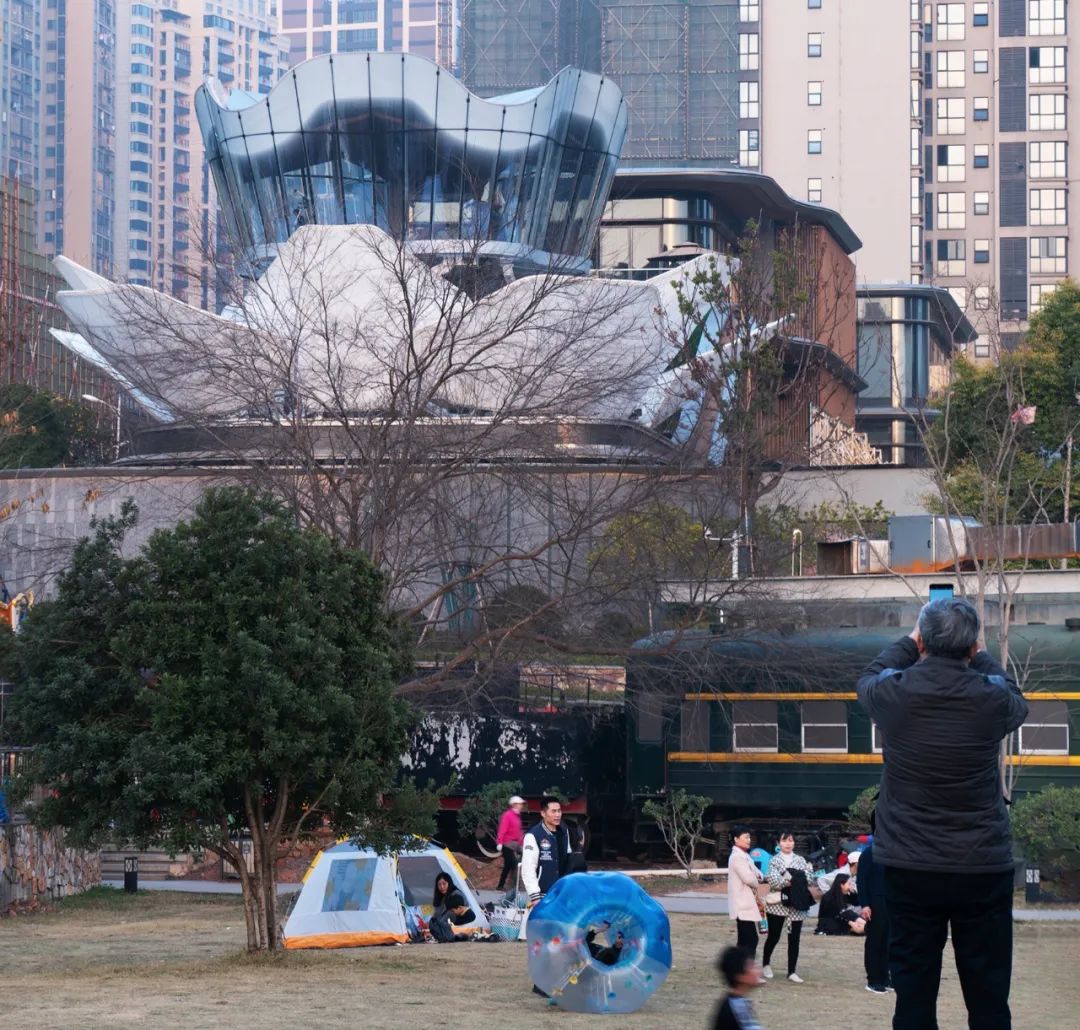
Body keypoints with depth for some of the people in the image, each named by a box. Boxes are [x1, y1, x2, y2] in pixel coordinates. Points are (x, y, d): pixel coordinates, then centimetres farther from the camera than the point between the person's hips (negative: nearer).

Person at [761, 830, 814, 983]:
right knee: (774, 936, 5)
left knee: (794, 939, 1)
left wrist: (793, 880, -13)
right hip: (777, 903, -2)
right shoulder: (774, 860, 2)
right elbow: (774, 881, -12)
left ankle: (792, 971, 6)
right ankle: (765, 964, 27)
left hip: (797, 904, 2)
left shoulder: (801, 860, 11)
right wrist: (789, 882, -15)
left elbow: (808, 878, 0)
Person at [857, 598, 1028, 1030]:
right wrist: (975, 656, 27)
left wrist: (909, 643, 30)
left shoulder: (895, 693, -8)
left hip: (909, 869, 1)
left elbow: (868, 679, 18)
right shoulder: (993, 699, -9)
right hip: (983, 869, -1)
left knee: (913, 994, 5)